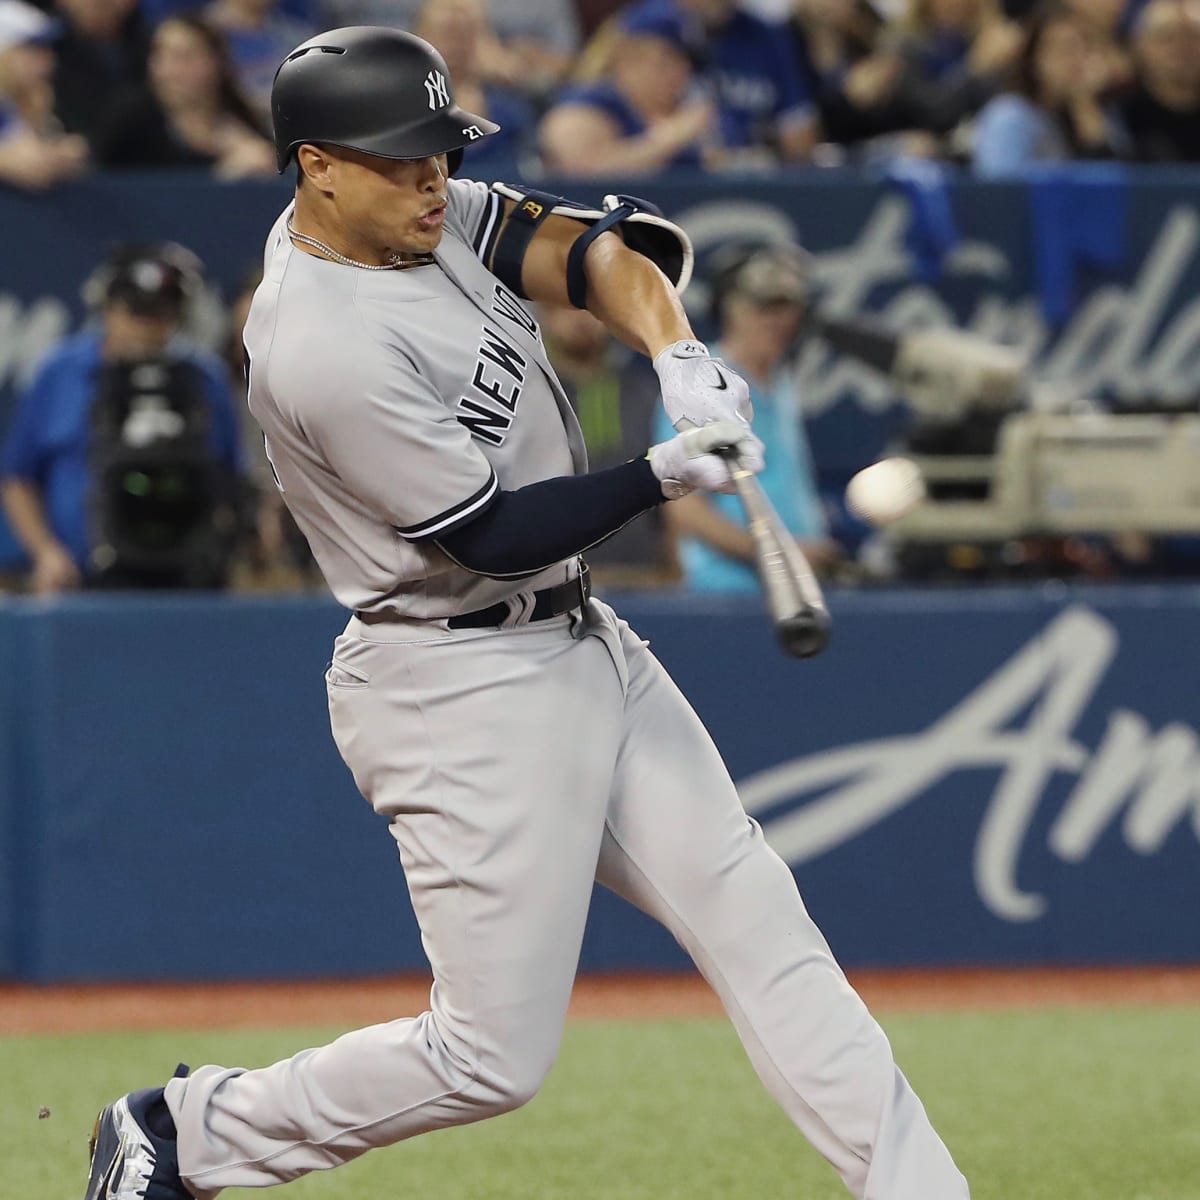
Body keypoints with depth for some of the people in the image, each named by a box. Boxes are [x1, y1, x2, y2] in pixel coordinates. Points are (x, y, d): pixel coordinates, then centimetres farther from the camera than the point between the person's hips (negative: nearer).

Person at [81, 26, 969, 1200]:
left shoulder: (424, 214, 2)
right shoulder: (323, 349, -24)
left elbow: (591, 249, -1)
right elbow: (493, 535, -20)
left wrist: (676, 353, -20)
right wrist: (664, 475, -24)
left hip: (581, 645, 9)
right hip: (464, 693, -9)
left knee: (753, 916, 4)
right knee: (493, 1056, -4)